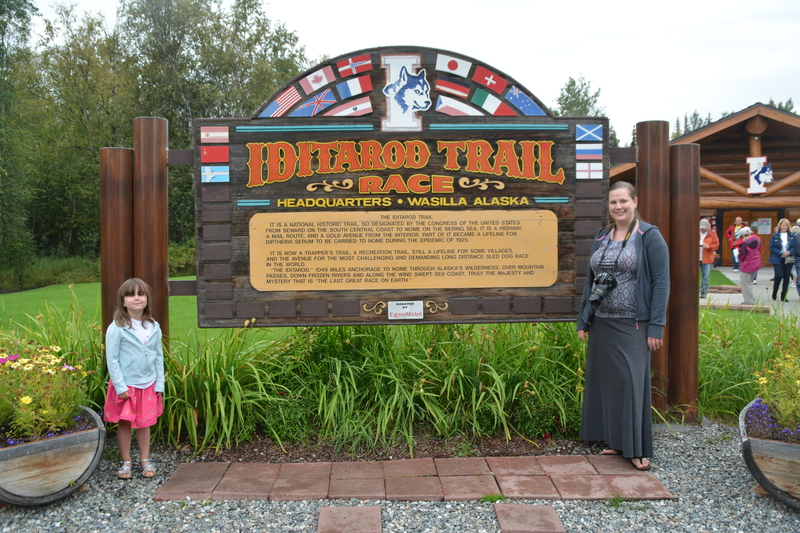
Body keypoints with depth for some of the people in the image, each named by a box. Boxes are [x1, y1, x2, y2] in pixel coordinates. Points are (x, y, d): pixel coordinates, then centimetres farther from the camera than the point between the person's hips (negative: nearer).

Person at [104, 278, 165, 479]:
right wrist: (120, 386, -14)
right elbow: (112, 359, -11)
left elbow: (159, 357, 6)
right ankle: (126, 462, 20)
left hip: (148, 385, 3)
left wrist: (159, 384, 3)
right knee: (125, 423, 6)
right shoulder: (116, 328, -12)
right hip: (126, 385, -3)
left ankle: (145, 460, 23)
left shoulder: (154, 327, 1)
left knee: (145, 423, 11)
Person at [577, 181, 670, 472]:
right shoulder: (601, 237, 11)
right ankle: (616, 441, 22)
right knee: (605, 381, 9)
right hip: (601, 324, 6)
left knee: (632, 381, -3)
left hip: (632, 325, -6)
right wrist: (583, 320, 10)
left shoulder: (649, 236, -5)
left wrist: (656, 326, -15)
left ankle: (637, 449, 8)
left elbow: (661, 282, -9)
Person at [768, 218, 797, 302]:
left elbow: (795, 247, 4)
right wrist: (781, 253, -16)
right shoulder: (775, 236, -2)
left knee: (787, 277, 3)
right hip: (777, 260, -3)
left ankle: (783, 296, 13)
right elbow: (771, 248, -5)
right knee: (779, 275, -13)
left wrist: (789, 252, -15)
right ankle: (774, 292, 12)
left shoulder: (791, 236, 4)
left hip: (788, 260, 3)